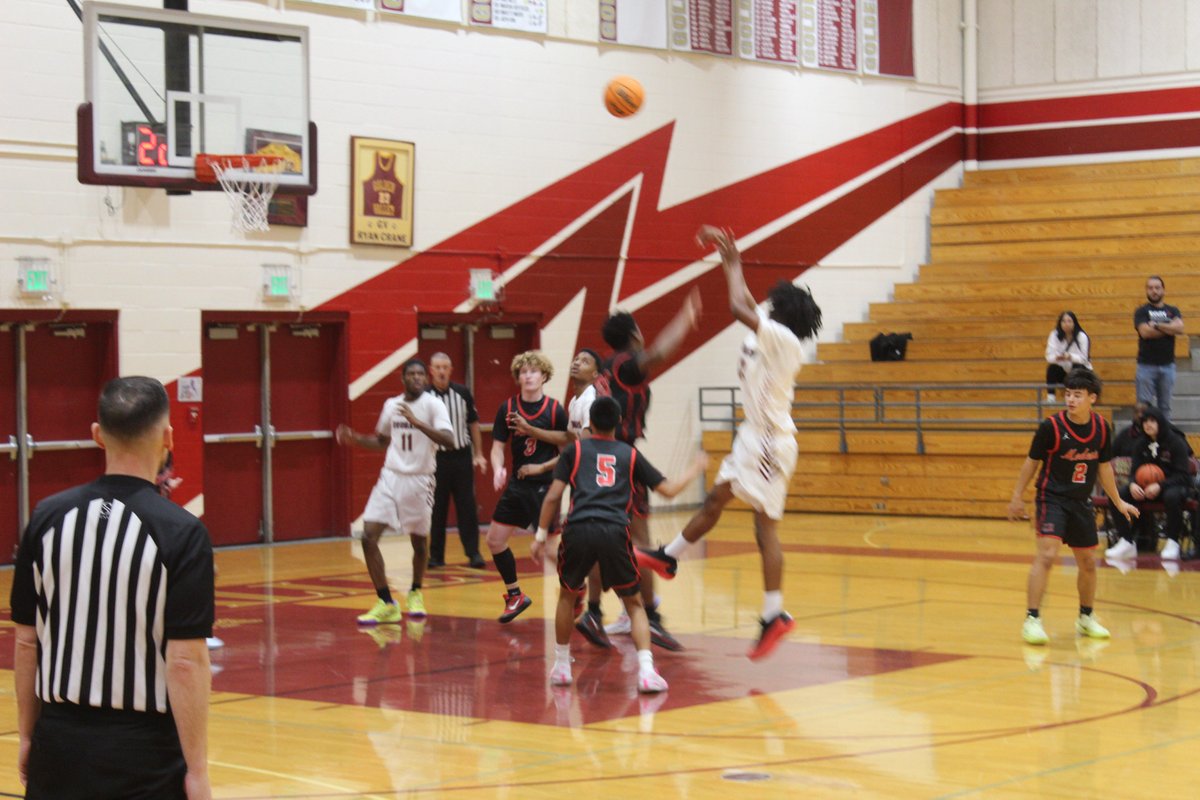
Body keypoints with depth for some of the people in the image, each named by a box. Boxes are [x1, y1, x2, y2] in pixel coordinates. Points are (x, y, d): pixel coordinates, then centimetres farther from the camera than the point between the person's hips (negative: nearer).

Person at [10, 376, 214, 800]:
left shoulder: (47, 518, 0)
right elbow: (185, 661, -15)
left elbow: (26, 642, 5)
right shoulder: (181, 532, -12)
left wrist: (27, 736, 16)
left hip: (59, 745, 4)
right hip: (143, 749, -4)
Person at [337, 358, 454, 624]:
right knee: (368, 536, -11)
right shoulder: (391, 405, 7)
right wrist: (355, 438, 7)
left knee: (419, 541, 9)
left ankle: (415, 593, 37)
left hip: (419, 480, -4)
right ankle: (386, 604, -5)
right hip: (391, 476, 4)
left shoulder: (432, 404, -9)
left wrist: (417, 422, -32)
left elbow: (448, 440, -24)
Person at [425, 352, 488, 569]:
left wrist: (478, 454, 8)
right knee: (437, 509, 5)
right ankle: (436, 556, 13)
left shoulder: (462, 393, 3)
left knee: (467, 507, 0)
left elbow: (473, 424, 11)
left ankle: (473, 553, 3)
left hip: (462, 456, 1)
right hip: (436, 458, -1)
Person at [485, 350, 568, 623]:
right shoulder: (507, 409, 1)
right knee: (494, 540, 9)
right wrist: (498, 469, -16)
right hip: (517, 485, 6)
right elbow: (498, 446, 3)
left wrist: (541, 468, -13)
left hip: (545, 486, -5)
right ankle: (515, 596, 25)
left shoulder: (555, 409, -9)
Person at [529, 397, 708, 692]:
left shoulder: (574, 450, 18)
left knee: (567, 595, 26)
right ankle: (646, 670, -4)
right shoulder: (630, 454, 20)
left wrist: (540, 536, 15)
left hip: (578, 530, 0)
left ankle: (561, 667, 29)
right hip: (614, 533, 0)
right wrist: (695, 469, 39)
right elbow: (668, 489, 21)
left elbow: (553, 496, 9)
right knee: (634, 603, 14)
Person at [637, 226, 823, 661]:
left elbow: (739, 308, -24)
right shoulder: (768, 336, 9)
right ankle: (667, 557, 35)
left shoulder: (782, 338, -17)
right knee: (715, 497, 20)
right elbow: (745, 305, 25)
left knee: (765, 523, -9)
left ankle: (775, 614, -8)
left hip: (771, 440, -10)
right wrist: (730, 262, 23)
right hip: (754, 434, 10)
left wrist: (733, 266, -9)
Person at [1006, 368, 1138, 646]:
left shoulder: (1102, 428, -3)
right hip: (1052, 499, -5)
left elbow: (1104, 466, 11)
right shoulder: (1051, 426, -15)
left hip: (1081, 502, 5)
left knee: (1088, 562, 14)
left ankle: (1086, 618, 33)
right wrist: (1017, 497, 0)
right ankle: (1032, 620, -18)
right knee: (1047, 555, -21)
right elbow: (1031, 462, -3)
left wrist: (1118, 502, 17)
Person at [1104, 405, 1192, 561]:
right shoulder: (1141, 444, 3)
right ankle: (1127, 543, -15)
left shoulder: (1176, 442, -10)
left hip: (1174, 485, -5)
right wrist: (1133, 485, -21)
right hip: (1146, 487, 5)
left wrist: (1160, 486, -31)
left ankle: (1172, 543, -26)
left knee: (1172, 496, -42)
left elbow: (1182, 475, -14)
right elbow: (1135, 471, 4)